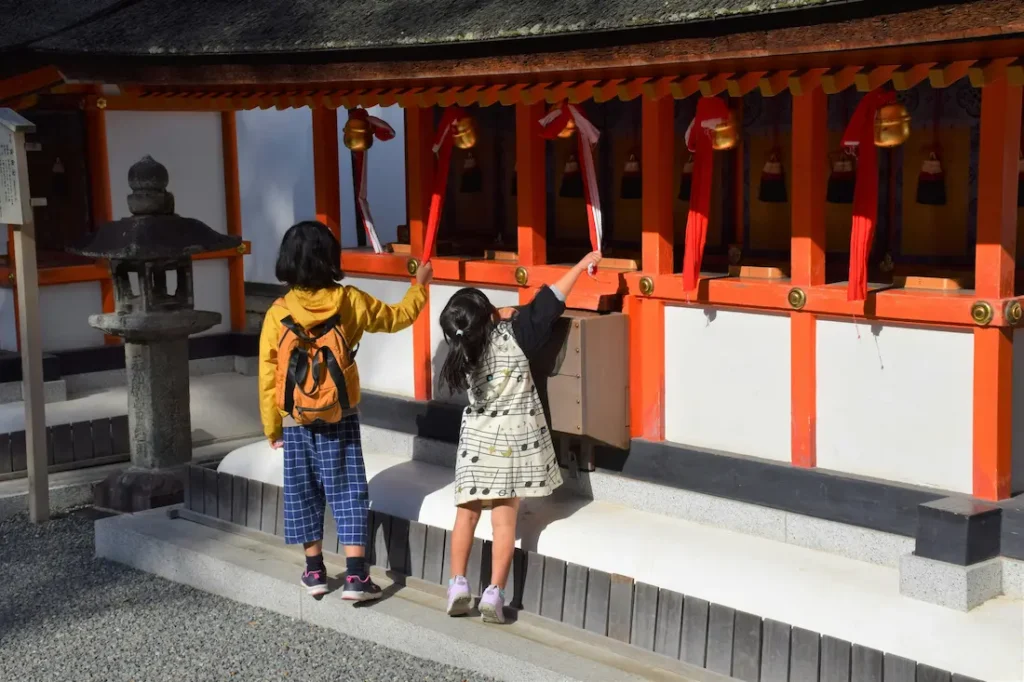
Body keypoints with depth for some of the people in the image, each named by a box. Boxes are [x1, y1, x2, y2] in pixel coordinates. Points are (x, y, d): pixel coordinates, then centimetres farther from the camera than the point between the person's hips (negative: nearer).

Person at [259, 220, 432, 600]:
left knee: (303, 494, 13)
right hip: (340, 418, 0)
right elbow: (396, 318, 9)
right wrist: (420, 285, 26)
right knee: (348, 491, 4)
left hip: (297, 422, 0)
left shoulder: (277, 314, -9)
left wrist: (272, 428, 5)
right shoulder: (349, 301, -8)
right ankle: (356, 577, 0)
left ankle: (315, 572, 21)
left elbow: (269, 377, -6)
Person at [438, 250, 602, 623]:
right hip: (514, 436, -2)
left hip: (478, 436, 2)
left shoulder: (463, 347, -8)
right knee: (504, 519, 1)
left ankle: (458, 585, 9)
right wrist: (584, 263, 0)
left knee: (467, 514, 12)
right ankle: (495, 593, -1)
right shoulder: (512, 334, -16)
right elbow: (548, 302, -8)